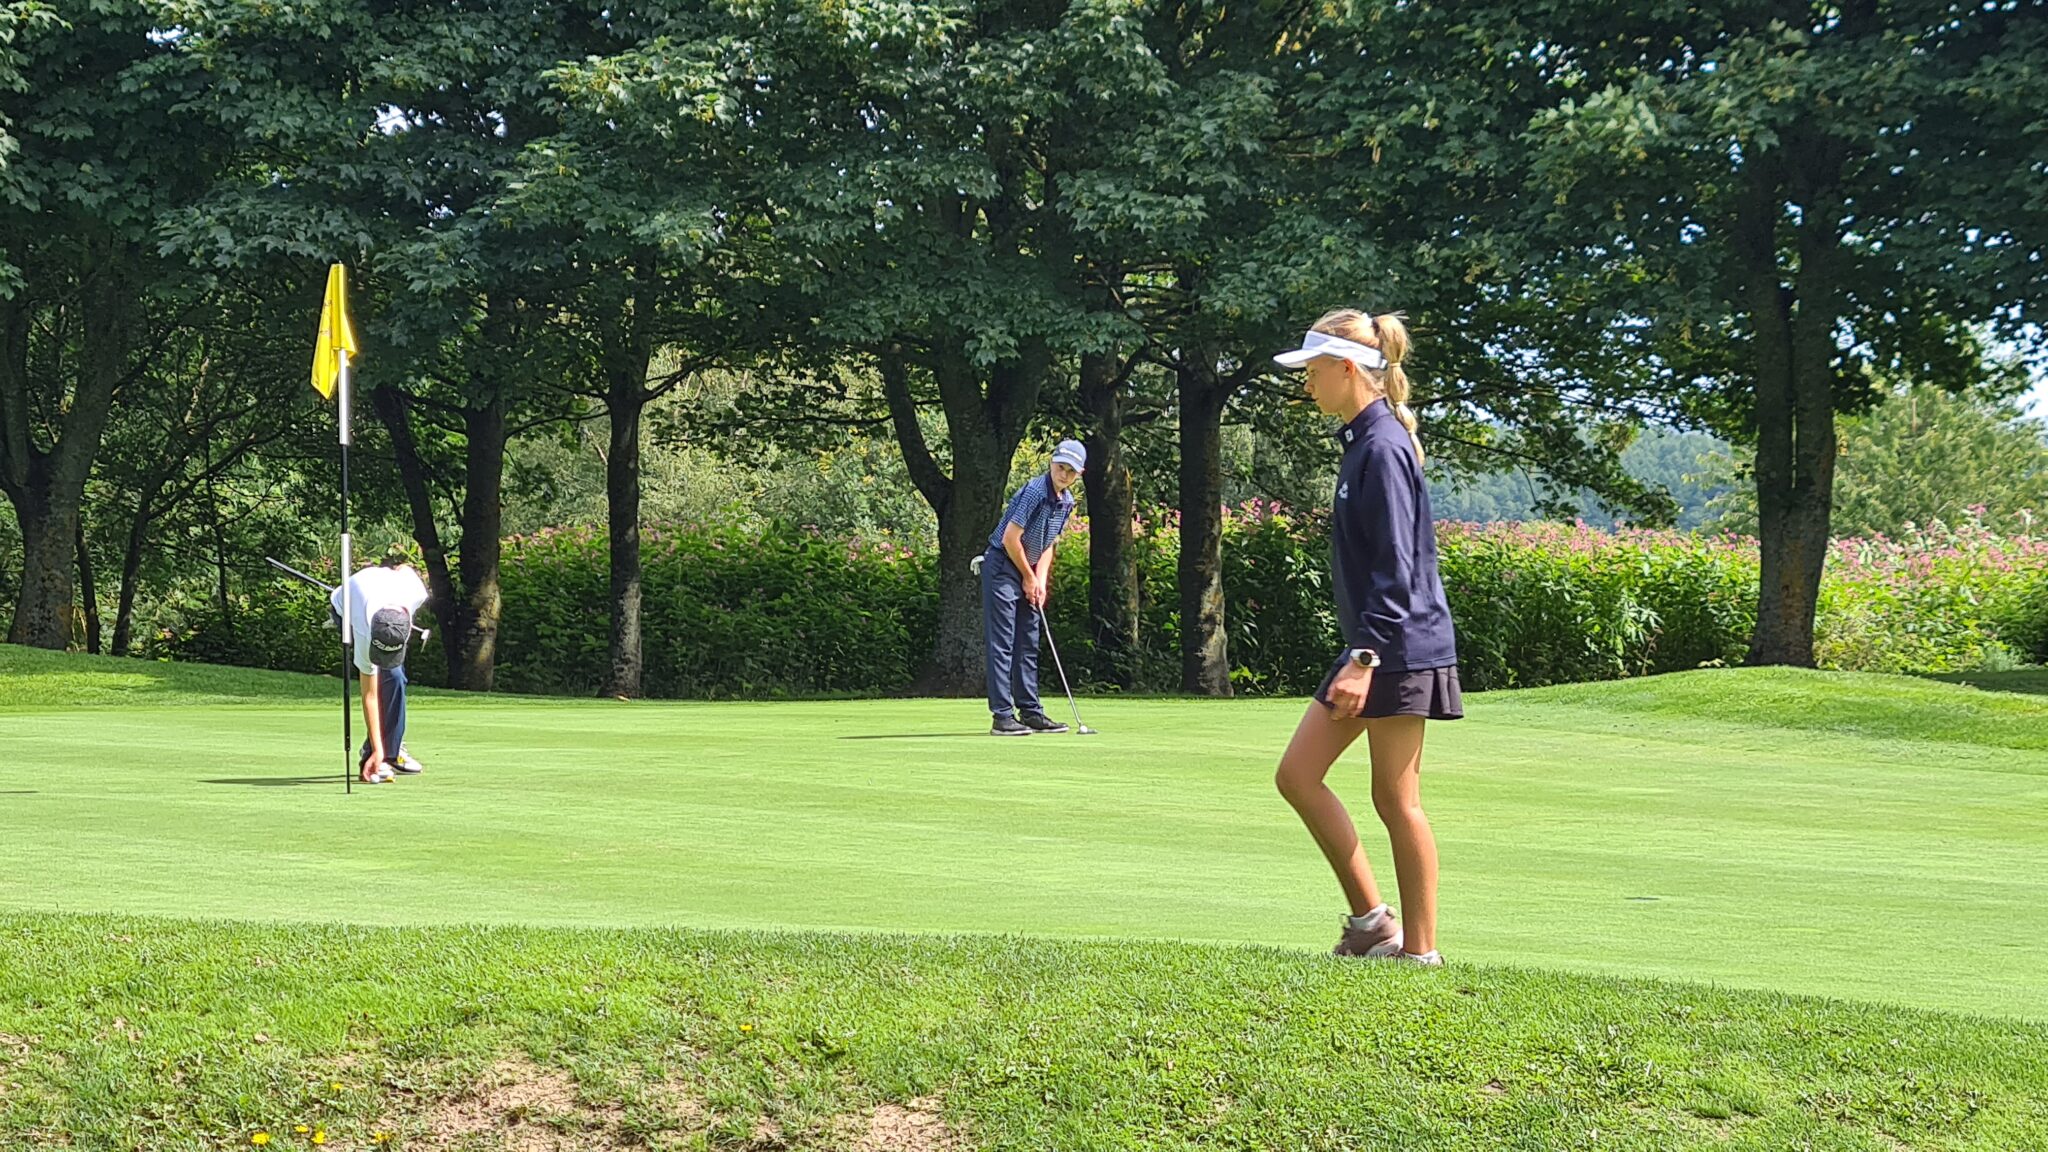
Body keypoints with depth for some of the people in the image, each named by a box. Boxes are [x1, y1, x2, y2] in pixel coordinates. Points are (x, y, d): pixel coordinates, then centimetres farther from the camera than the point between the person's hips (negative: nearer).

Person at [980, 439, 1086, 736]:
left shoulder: (1067, 501, 7)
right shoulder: (1035, 491, -21)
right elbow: (1010, 538, -21)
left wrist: (1040, 580, 1)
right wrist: (1029, 578, -10)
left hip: (1028, 571, 9)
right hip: (1001, 567, -9)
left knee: (1028, 645, 10)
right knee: (1002, 643, -10)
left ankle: (1030, 712, 15)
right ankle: (1002, 716, -13)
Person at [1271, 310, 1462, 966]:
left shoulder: (1383, 447, -16)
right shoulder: (1362, 442, 14)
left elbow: (1396, 568, -22)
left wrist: (1366, 657, -25)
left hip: (1400, 650, -10)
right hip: (1370, 648, 10)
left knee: (1395, 799, -2)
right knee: (1296, 774, 9)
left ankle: (1420, 950, 7)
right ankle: (1371, 918, 14)